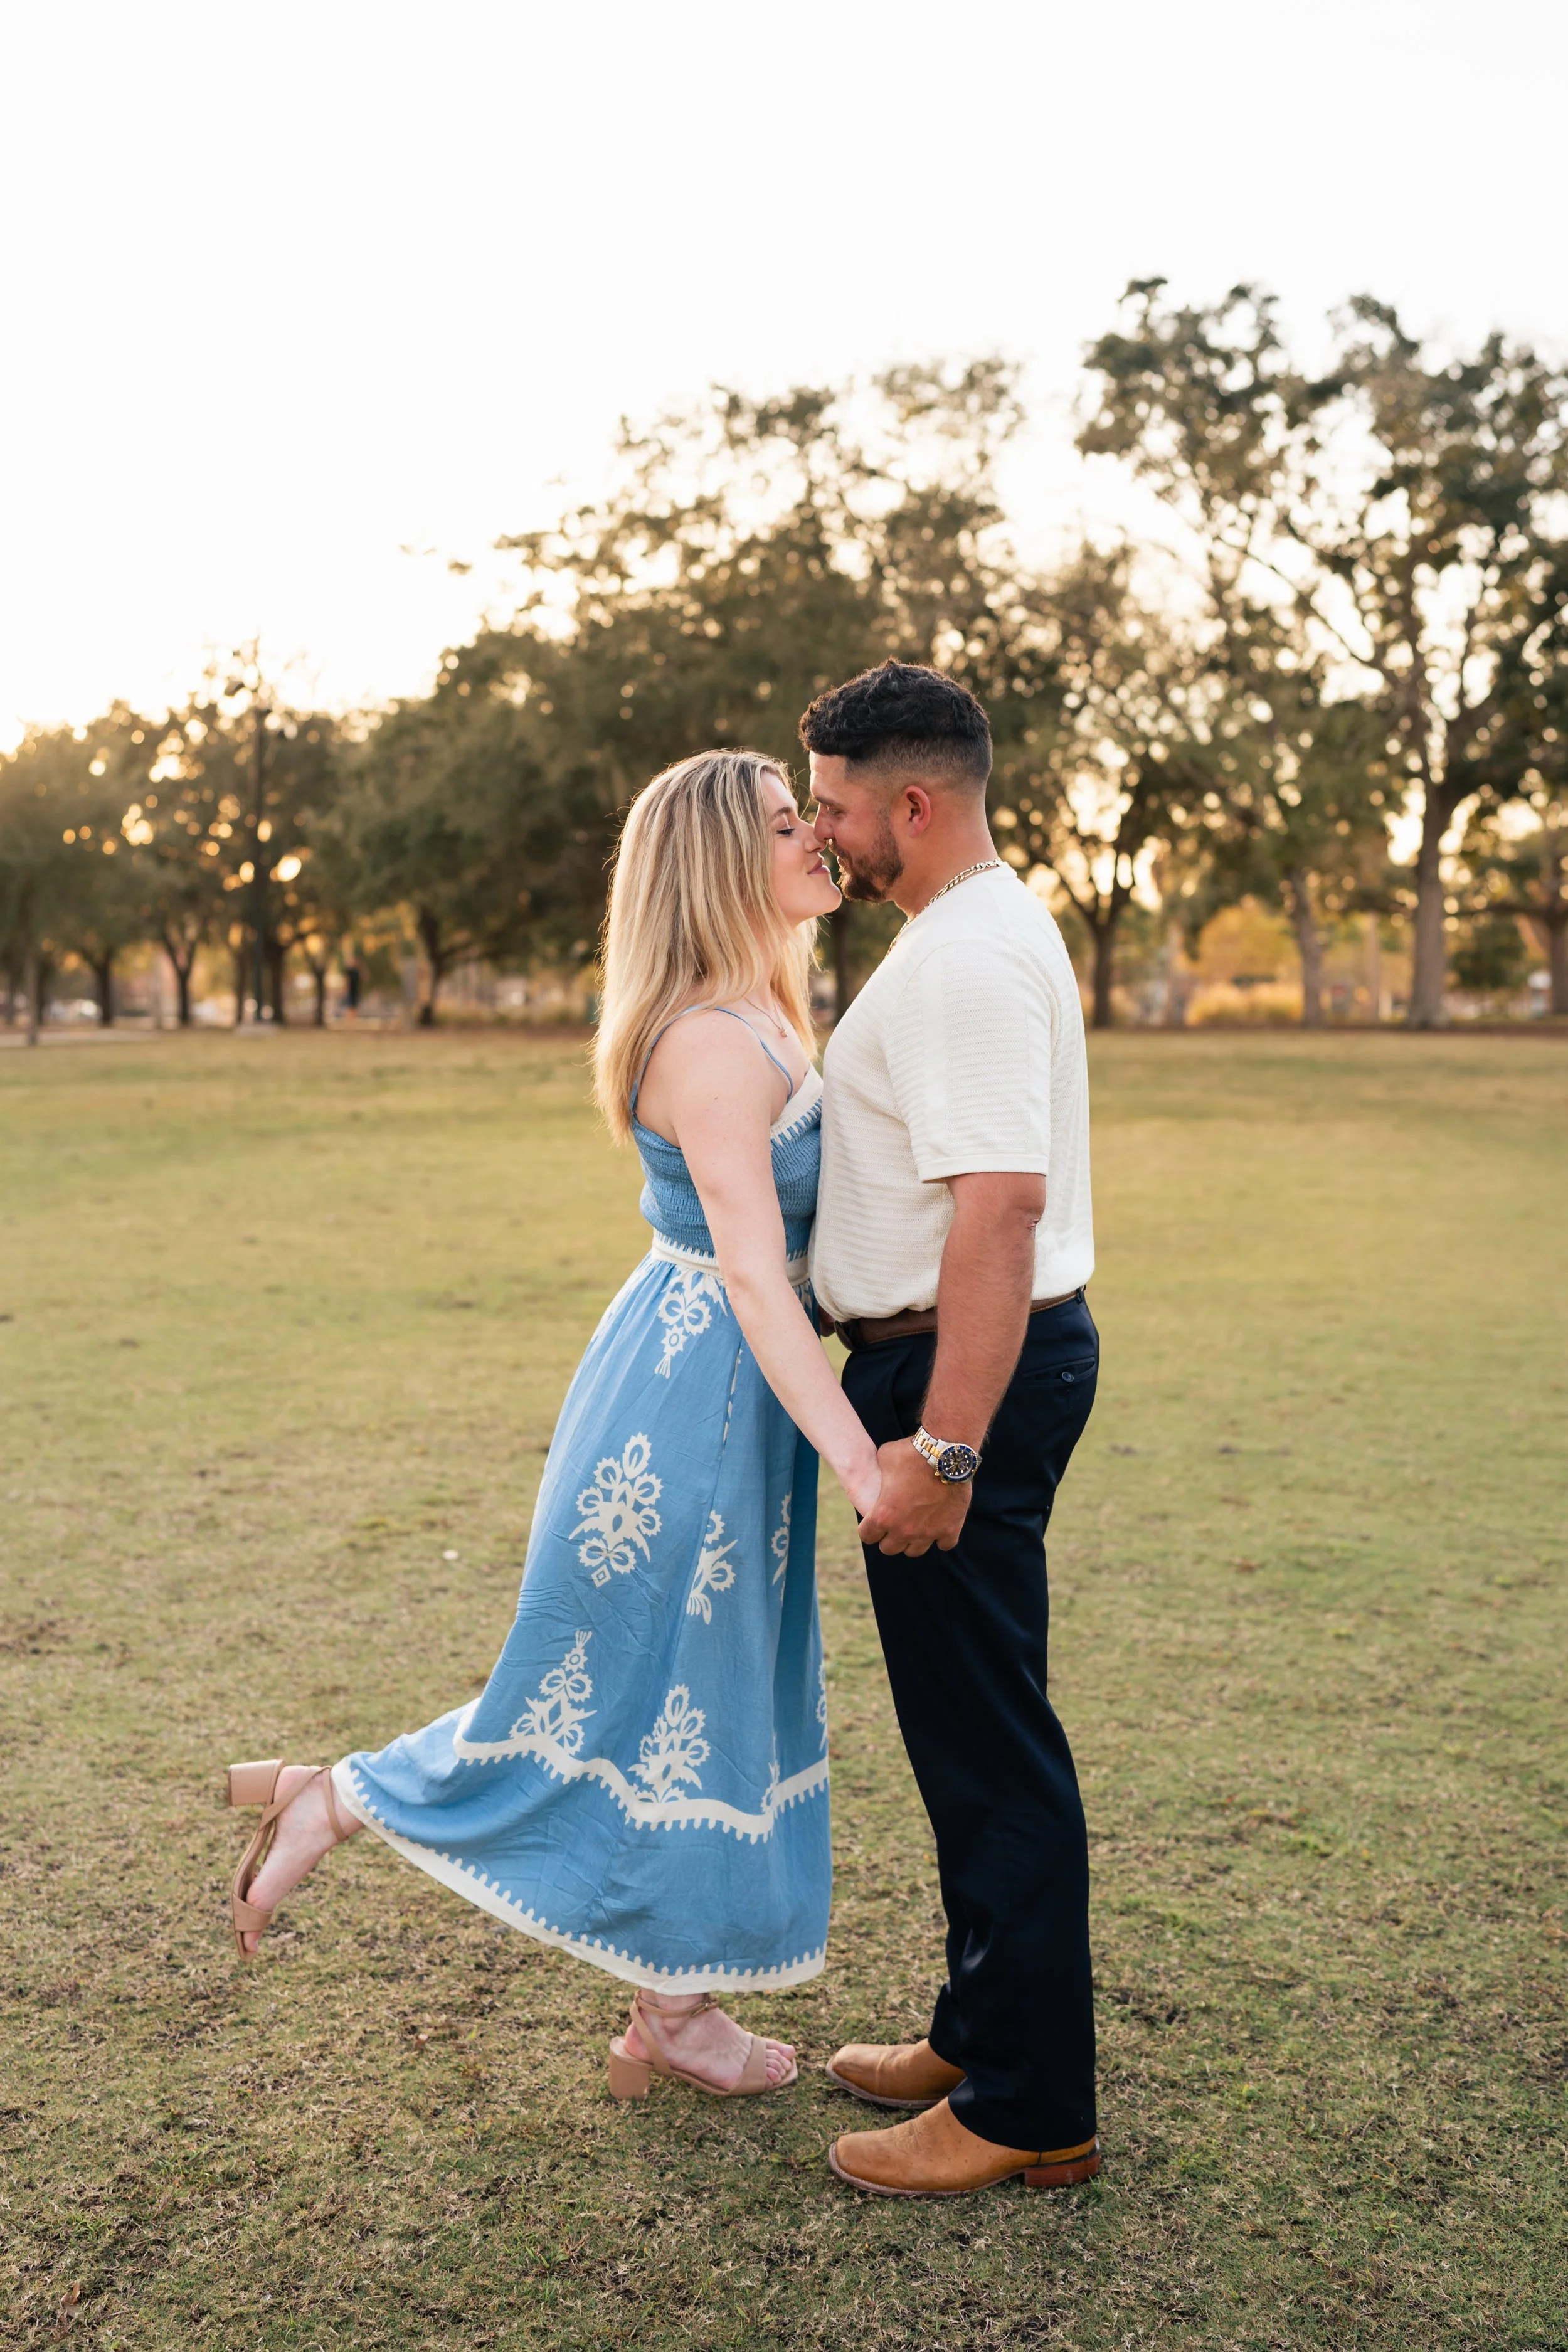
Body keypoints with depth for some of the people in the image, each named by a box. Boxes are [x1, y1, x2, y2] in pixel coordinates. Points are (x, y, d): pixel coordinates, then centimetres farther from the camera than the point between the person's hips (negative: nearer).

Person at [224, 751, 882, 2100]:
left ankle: (675, 2013, 27)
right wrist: (860, 1462, -30)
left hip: (733, 1392, 10)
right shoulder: (714, 1044, -21)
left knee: (710, 1697, 15)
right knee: (614, 1694, 4)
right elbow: (753, 1275, -27)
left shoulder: (762, 1021, 10)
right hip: (689, 1394, -10)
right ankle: (335, 1801, 22)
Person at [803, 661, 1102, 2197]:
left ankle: (1025, 2111, 12)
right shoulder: (985, 928, 17)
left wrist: (946, 1446, -30)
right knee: (968, 1729, 18)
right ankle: (983, 2037, 33)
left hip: (968, 1372, -11)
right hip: (970, 1362, 11)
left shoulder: (965, 957, -18)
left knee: (985, 1741, -2)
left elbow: (999, 1208, -28)